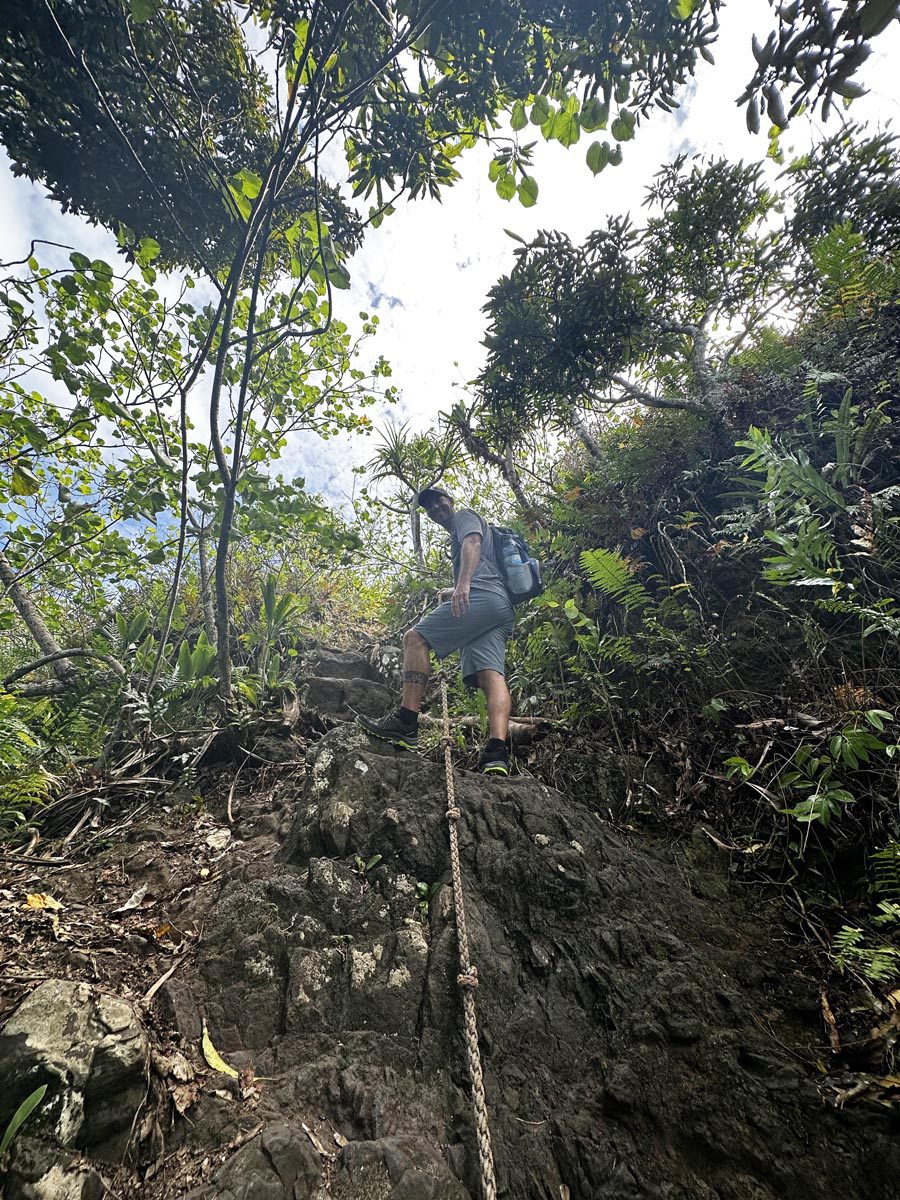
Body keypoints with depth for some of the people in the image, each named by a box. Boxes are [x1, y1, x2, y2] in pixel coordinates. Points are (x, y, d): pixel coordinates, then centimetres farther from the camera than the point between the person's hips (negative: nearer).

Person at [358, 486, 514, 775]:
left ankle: (406, 722, -21)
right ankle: (497, 753, -27)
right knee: (491, 674, -10)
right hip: (502, 610, 9)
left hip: (483, 597, -9)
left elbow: (473, 543, -9)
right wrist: (454, 592, 38)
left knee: (415, 638, -12)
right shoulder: (458, 536, 42)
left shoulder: (465, 516, 15)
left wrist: (463, 584, -23)